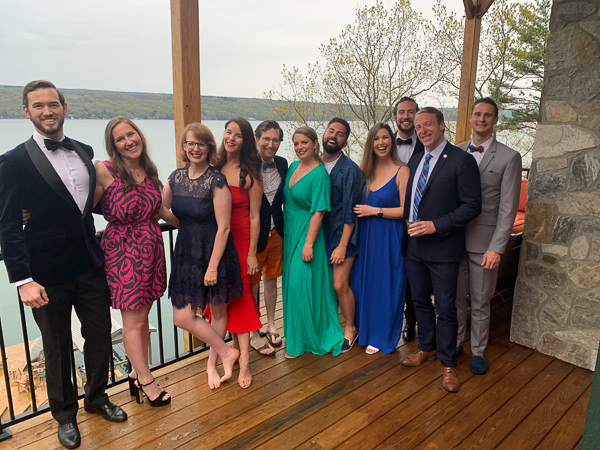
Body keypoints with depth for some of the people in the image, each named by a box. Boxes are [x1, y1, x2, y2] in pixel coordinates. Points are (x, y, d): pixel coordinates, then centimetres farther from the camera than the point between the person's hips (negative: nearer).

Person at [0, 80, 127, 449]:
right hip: (48, 273, -4)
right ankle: (65, 415, 36)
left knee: (100, 336, 14)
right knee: (58, 348, 13)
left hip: (91, 265, 4)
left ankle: (97, 397, 40)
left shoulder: (85, 152, 5)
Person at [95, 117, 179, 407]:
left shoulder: (149, 170, 7)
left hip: (151, 248, 6)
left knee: (143, 316, 14)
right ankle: (146, 380, 20)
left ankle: (137, 373, 29)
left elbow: (160, 211, 16)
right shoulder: (104, 171, -12)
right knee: (134, 320, 4)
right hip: (122, 250, -6)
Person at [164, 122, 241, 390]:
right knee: (181, 317, 2)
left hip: (215, 254, -5)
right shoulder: (176, 177, 4)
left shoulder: (216, 181, -14)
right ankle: (226, 353, 22)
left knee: (218, 310, 11)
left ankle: (212, 361, 34)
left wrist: (213, 266, -17)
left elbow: (223, 228, -15)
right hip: (186, 253, 5)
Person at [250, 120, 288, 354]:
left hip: (276, 232, 5)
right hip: (253, 234, -5)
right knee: (252, 285, 8)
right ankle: (253, 334, 24)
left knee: (271, 280, 18)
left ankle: (271, 326, 36)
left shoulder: (282, 164, 3)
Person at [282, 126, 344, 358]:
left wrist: (309, 244, -21)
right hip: (290, 234, 8)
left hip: (307, 234, -8)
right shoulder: (293, 167, 9)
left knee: (300, 284, -5)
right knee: (291, 284, 14)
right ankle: (295, 336, 30)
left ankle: (306, 339, 13)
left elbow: (318, 212, -18)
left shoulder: (319, 174, -14)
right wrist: (284, 232, 14)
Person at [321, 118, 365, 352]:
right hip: (319, 233, 5)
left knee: (340, 285, -6)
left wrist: (342, 245, -15)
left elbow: (350, 212, -12)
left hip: (342, 235, -4)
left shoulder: (350, 170, -9)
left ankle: (350, 328, 18)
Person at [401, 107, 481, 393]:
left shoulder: (461, 160, -11)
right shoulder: (415, 161, 11)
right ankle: (427, 348, 38)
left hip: (442, 249, -6)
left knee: (445, 308, 3)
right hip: (414, 246, 7)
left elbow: (472, 206, -15)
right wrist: (408, 226, 6)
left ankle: (448, 364, 20)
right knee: (420, 301, 18)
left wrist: (436, 225, -20)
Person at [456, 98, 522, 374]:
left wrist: (496, 248, -14)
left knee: (480, 303, 10)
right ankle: (455, 343, 33)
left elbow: (508, 208, -8)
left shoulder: (509, 158, -4)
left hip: (484, 243, -3)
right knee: (456, 298, 14)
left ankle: (478, 351, 29)